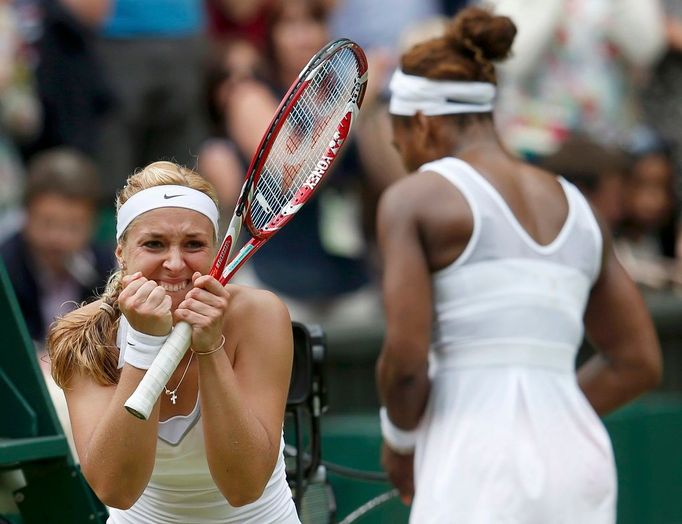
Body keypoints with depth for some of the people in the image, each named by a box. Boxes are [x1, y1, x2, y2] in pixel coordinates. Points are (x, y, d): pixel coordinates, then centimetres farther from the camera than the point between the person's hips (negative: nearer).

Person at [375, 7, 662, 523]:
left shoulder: (414, 198, 1)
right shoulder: (576, 206, 18)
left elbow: (405, 359, -9)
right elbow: (639, 363, 19)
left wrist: (400, 441, 10)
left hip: (479, 470, -6)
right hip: (580, 457, 6)